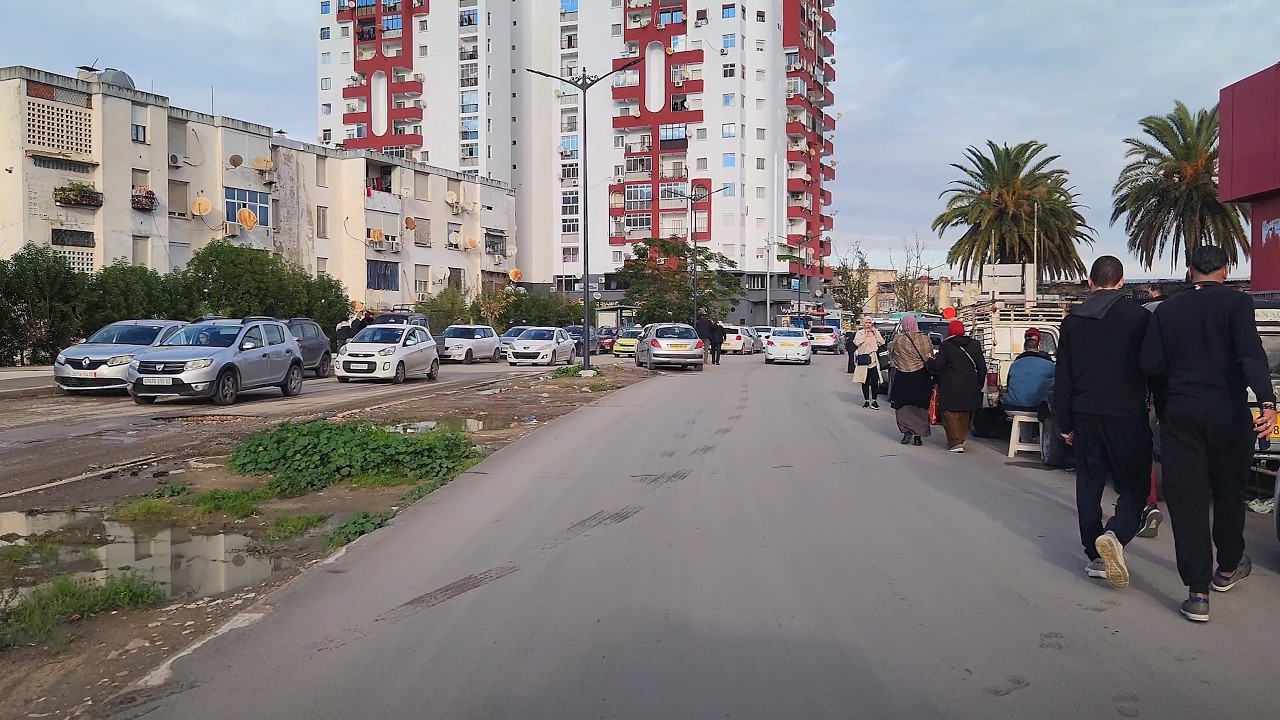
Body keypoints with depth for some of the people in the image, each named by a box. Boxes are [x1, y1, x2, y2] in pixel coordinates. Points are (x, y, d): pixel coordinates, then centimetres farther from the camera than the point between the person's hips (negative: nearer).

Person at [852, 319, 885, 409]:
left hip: (874, 359, 0)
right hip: (863, 359, 0)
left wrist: (875, 332, -3)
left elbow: (882, 342, -3)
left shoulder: (876, 332, 11)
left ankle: (874, 400, -1)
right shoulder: (859, 333, 8)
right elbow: (857, 342, -9)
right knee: (865, 381, 5)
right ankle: (866, 400, 13)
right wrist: (865, 334, -7)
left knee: (874, 381, -6)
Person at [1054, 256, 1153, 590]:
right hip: (1127, 416, -3)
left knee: (1089, 485, 11)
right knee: (1134, 484, 6)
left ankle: (1095, 557, 12)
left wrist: (1065, 423, 14)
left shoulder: (1073, 320, 6)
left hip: (1086, 416, 3)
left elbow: (1062, 377, 8)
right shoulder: (1138, 316, -4)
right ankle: (1115, 535, -19)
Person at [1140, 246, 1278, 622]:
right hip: (1228, 414, -1)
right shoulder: (1236, 303, -4)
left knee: (1186, 499, 2)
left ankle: (1198, 593, -1)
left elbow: (1151, 363, 3)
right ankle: (1228, 568, 37)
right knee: (1229, 492, 18)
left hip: (1179, 414, 1)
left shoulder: (1166, 309, 6)